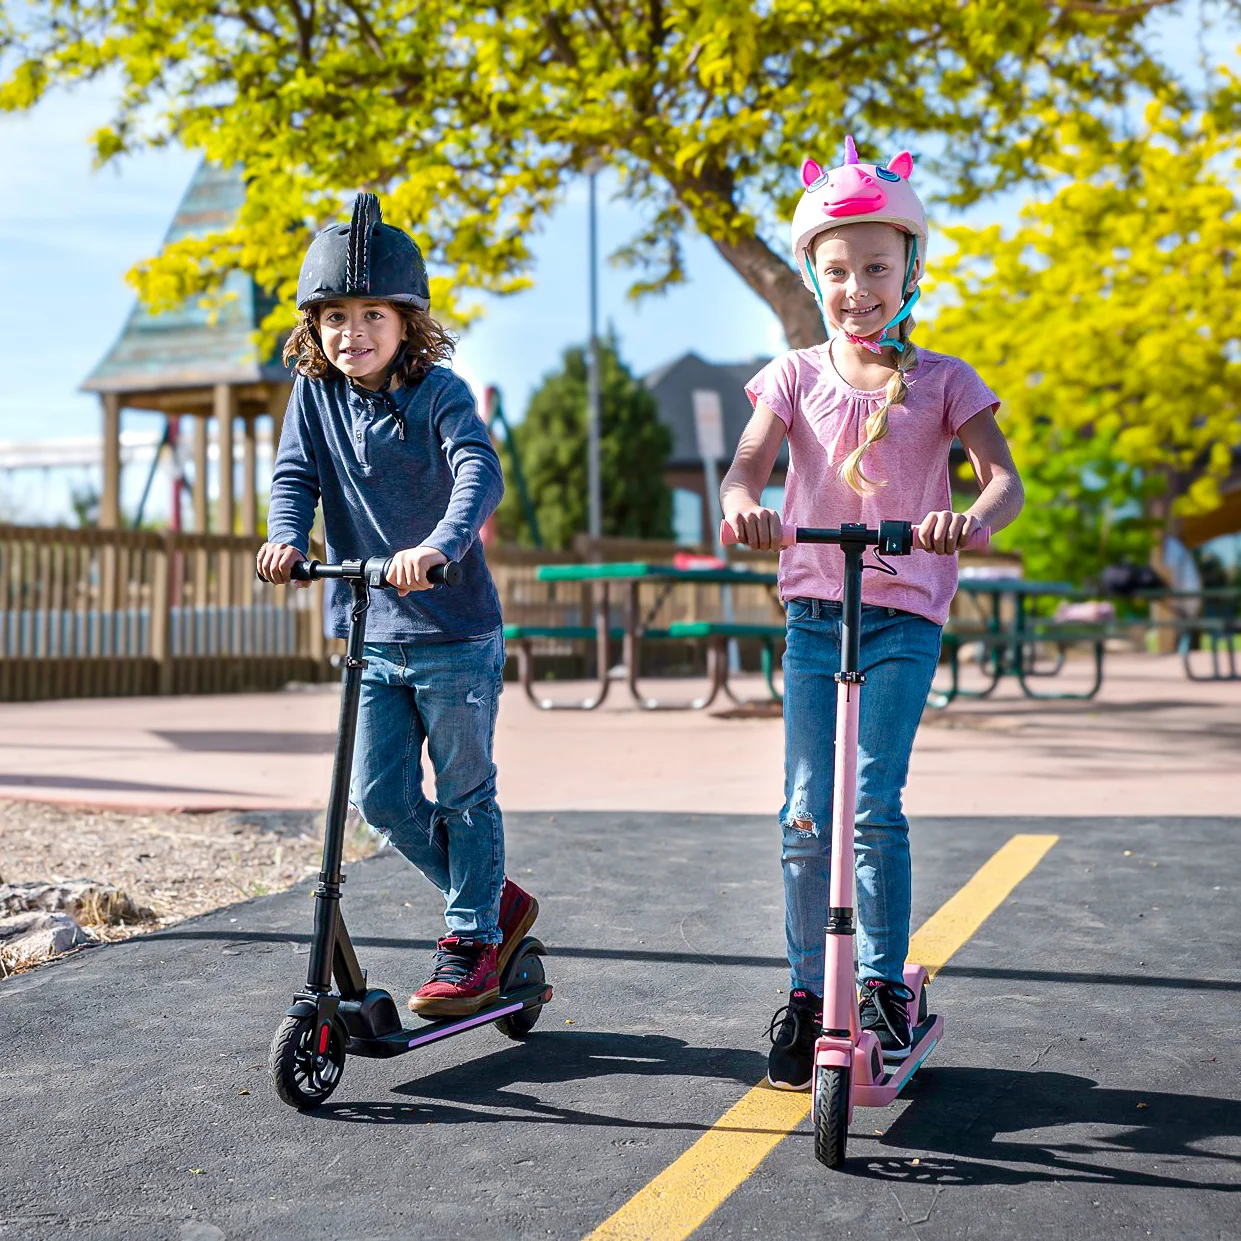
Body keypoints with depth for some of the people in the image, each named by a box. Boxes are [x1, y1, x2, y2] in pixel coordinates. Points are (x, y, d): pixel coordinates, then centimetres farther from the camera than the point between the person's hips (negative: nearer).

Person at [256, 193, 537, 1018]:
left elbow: (479, 472, -24)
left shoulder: (439, 391, -10)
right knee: (381, 796, 4)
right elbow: (296, 475, -2)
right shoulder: (315, 395, 4)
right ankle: (497, 899, 24)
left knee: (464, 793, 5)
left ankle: (472, 942, 22)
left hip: (457, 633, -5)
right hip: (373, 635, 5)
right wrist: (286, 538, -25)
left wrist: (439, 546, -43)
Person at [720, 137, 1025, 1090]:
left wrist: (972, 518, -31)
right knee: (806, 813, 0)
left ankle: (885, 985, 6)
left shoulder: (942, 380, 3)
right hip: (813, 612, 2)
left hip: (905, 617, -1)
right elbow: (748, 464, -7)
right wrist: (744, 503, -32)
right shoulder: (797, 376, 6)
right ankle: (806, 992, 13)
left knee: (874, 807, -11)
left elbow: (1003, 476, -7)